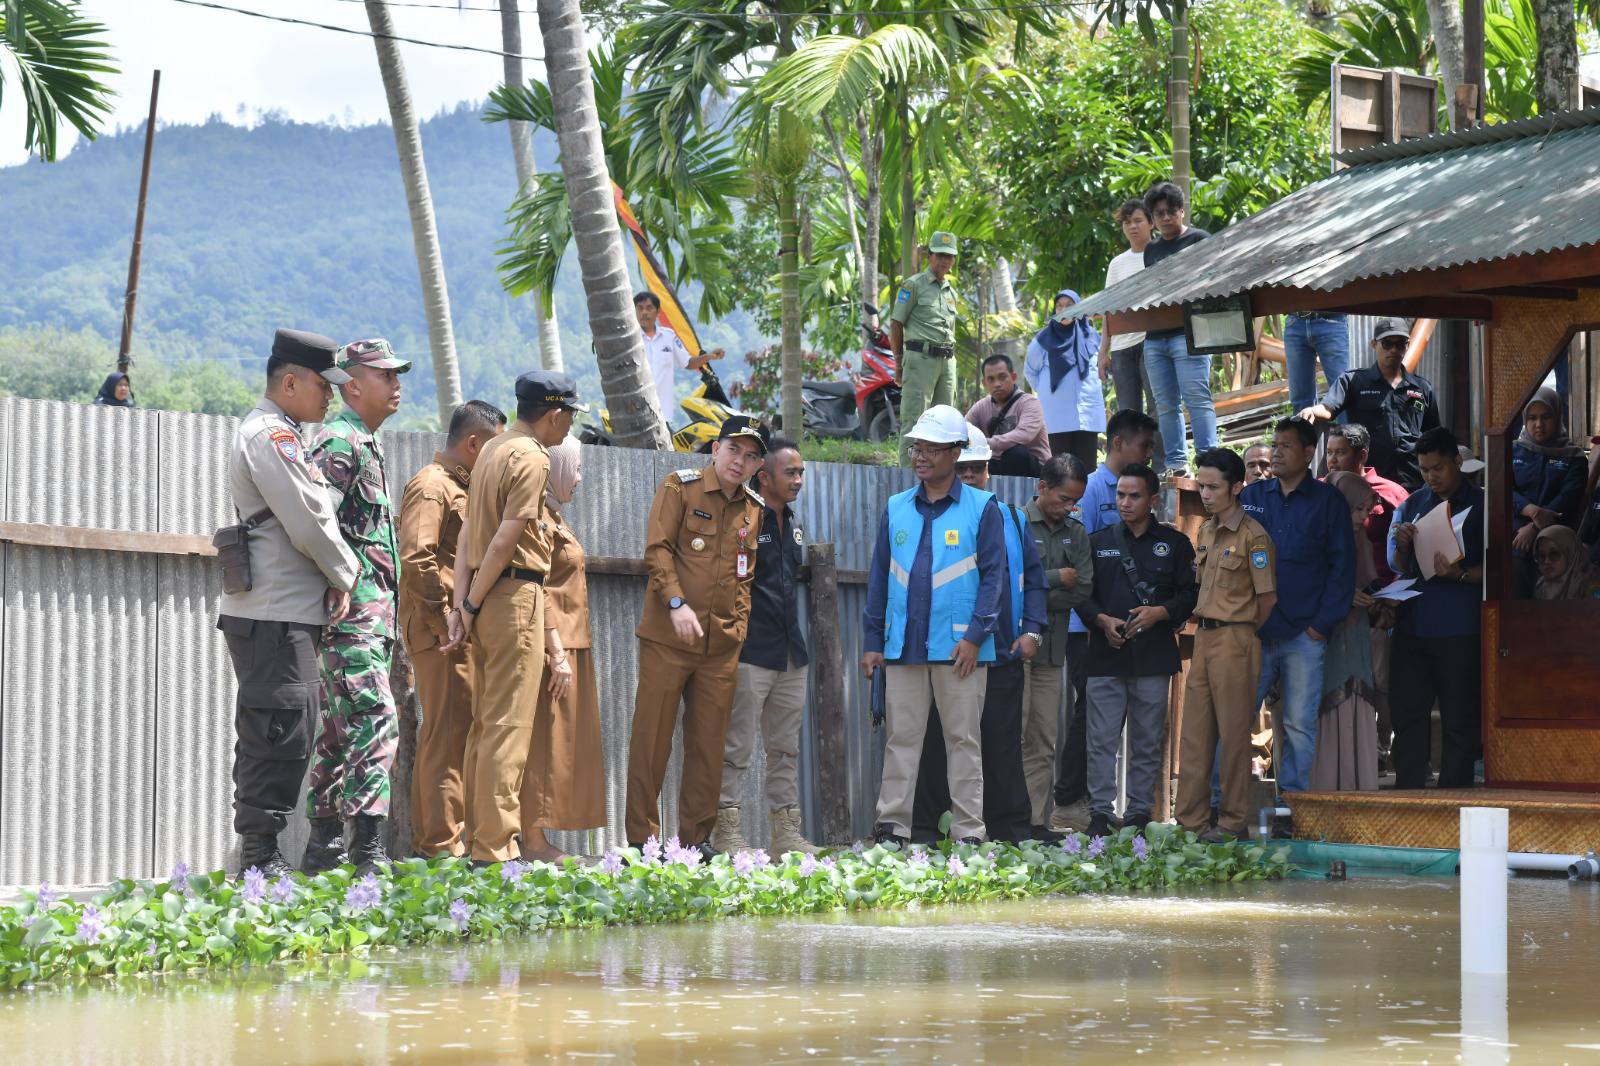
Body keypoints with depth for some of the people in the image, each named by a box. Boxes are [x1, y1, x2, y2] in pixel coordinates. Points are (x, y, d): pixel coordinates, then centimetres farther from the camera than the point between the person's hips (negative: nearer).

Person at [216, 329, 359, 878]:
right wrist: (344, 575, -1)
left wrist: (334, 579, 7)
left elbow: (310, 514, 22)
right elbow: (309, 522, -17)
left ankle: (261, 855, 15)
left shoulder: (277, 435, 22)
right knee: (279, 731, -10)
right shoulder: (270, 435, -12)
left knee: (286, 734, 11)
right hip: (273, 614, -11)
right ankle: (260, 857, -8)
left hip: (289, 611, 11)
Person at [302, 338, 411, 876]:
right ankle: (368, 849, -19)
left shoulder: (366, 445, 22)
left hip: (374, 612, 10)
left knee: (341, 729, 12)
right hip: (354, 610, -10)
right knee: (375, 723, -15)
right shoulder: (339, 442, -10)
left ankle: (324, 844, 17)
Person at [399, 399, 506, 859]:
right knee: (450, 732, -10)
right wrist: (446, 621, -20)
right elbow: (416, 560, -20)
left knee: (443, 733, 12)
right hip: (442, 630, -10)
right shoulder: (431, 486, -10)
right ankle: (444, 841, -9)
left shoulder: (461, 486, 22)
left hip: (462, 628, 10)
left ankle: (428, 838, 17)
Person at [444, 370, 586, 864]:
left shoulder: (491, 450, 17)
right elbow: (507, 539, -17)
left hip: (487, 602, 9)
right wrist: (472, 605, -10)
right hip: (517, 596, -9)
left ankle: (480, 841, 17)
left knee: (485, 723, 13)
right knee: (509, 726, -8)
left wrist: (462, 604, 6)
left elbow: (468, 533, 12)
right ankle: (495, 848, -10)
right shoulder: (532, 458, -10)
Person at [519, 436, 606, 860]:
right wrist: (557, 654, -22)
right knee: (544, 741, -10)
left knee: (556, 743, 9)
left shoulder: (552, 515, 19)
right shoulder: (538, 518, -12)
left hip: (567, 644, 10)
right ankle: (534, 841, -11)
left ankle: (534, 838, 10)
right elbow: (537, 591, -19)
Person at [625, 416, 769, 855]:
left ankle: (697, 837, 12)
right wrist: (676, 603, -19)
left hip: (723, 644, 4)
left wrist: (739, 625, 8)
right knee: (652, 737, -2)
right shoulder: (680, 487, -1)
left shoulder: (755, 509, 13)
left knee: (708, 744, 5)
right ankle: (642, 837, 4)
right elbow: (657, 549, -8)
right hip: (667, 638, -4)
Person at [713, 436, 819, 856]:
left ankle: (786, 833, 14)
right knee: (737, 747, -5)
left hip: (791, 655, 8)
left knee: (785, 747, 10)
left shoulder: (793, 526, 17)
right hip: (751, 653, -8)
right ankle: (728, 832, -2)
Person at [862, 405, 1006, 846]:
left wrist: (975, 636, -10)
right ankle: (891, 827, 5)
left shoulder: (982, 508, 2)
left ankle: (968, 832, 4)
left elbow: (993, 574, 0)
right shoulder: (896, 509, 12)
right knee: (900, 737, 3)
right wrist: (871, 640, 8)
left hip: (959, 647, -3)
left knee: (963, 739, 1)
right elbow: (879, 576, 14)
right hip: (903, 645, 3)